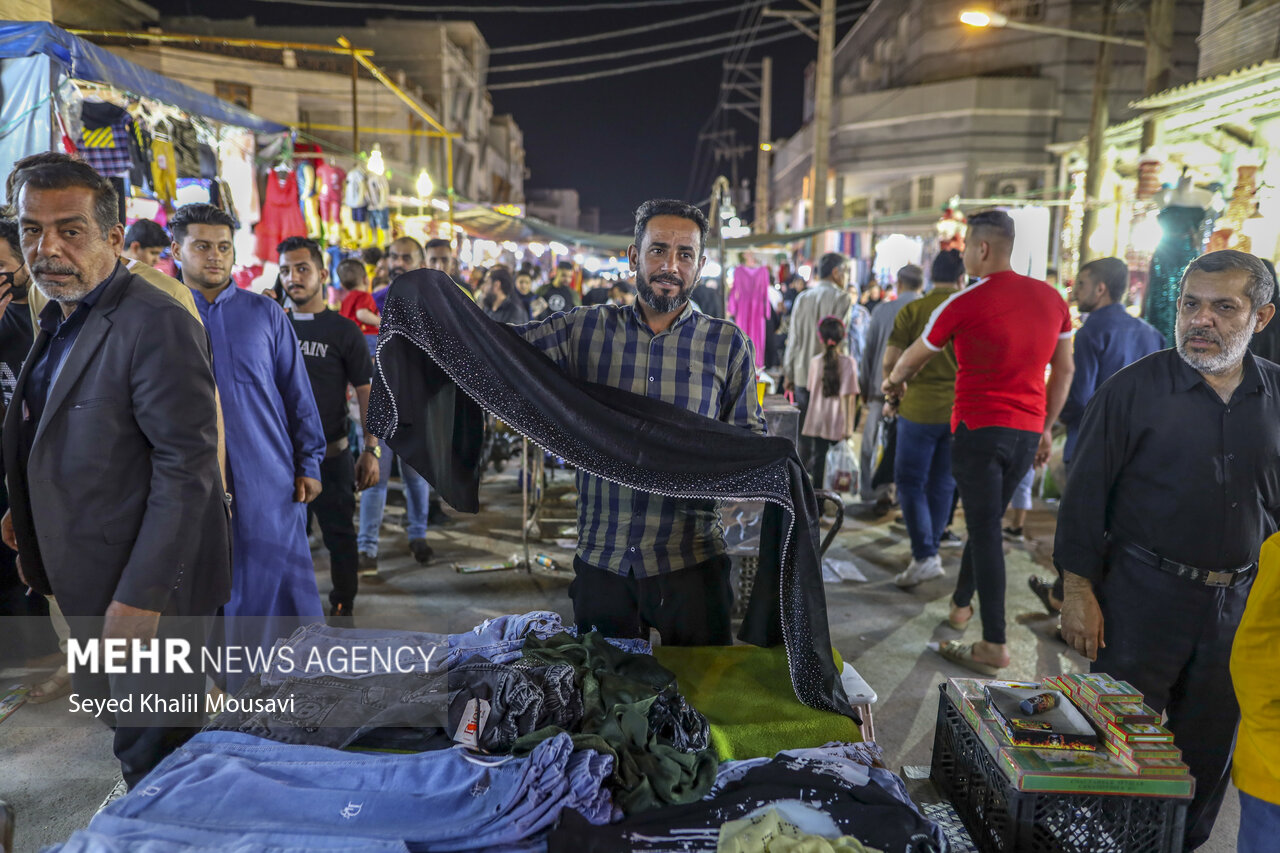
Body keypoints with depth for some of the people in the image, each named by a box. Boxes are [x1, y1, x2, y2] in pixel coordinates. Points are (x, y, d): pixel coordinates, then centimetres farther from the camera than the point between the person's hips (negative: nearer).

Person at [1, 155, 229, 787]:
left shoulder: (157, 326, -21)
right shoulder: (62, 320, 9)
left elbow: (186, 468, -24)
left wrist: (142, 595, -24)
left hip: (146, 589, -9)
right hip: (89, 578, 9)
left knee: (153, 753, 8)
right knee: (129, 733, 24)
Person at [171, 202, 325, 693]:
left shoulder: (264, 314, 4)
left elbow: (297, 392, 5)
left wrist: (309, 463, 2)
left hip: (270, 478, -1)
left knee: (283, 575, 4)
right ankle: (228, 687, 27)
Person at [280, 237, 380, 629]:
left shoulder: (344, 330, -3)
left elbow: (366, 391, -5)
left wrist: (371, 450, -13)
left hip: (331, 455, -3)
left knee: (339, 535, 5)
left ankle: (343, 610, 19)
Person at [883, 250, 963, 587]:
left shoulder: (912, 310, -6)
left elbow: (890, 362, -9)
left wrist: (892, 398, 5)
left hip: (919, 409, -4)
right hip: (961, 411, 4)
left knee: (910, 483, 4)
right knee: (943, 484, 14)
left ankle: (924, 557, -4)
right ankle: (931, 552, 24)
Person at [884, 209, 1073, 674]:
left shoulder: (963, 303, -9)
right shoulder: (1052, 298, 7)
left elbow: (914, 357, 6)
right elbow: (1064, 370, 13)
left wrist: (893, 382, 27)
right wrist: (1046, 426, 22)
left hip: (978, 429, -5)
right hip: (1028, 431, 6)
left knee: (985, 529, -2)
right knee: (987, 521, 19)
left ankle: (994, 645, 0)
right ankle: (961, 604, 33)